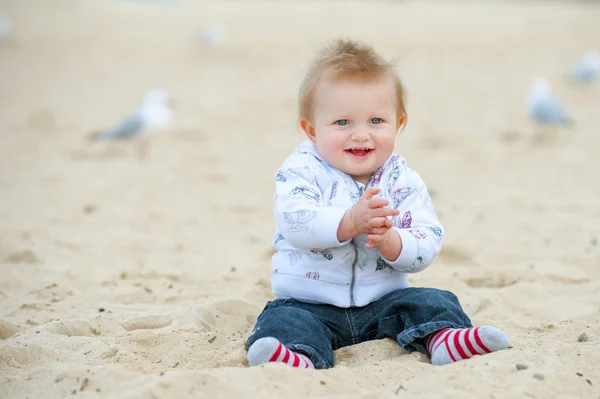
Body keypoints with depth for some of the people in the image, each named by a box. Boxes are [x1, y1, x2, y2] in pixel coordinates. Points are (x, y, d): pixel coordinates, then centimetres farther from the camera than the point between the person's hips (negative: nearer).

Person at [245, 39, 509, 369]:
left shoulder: (404, 181, 1)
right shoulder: (301, 170, -7)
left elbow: (427, 246, -7)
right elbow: (294, 222, -26)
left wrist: (390, 241, -29)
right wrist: (350, 222, -39)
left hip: (384, 301, 3)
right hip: (310, 302, -3)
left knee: (433, 301, -15)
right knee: (284, 319, -30)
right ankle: (301, 358, -56)